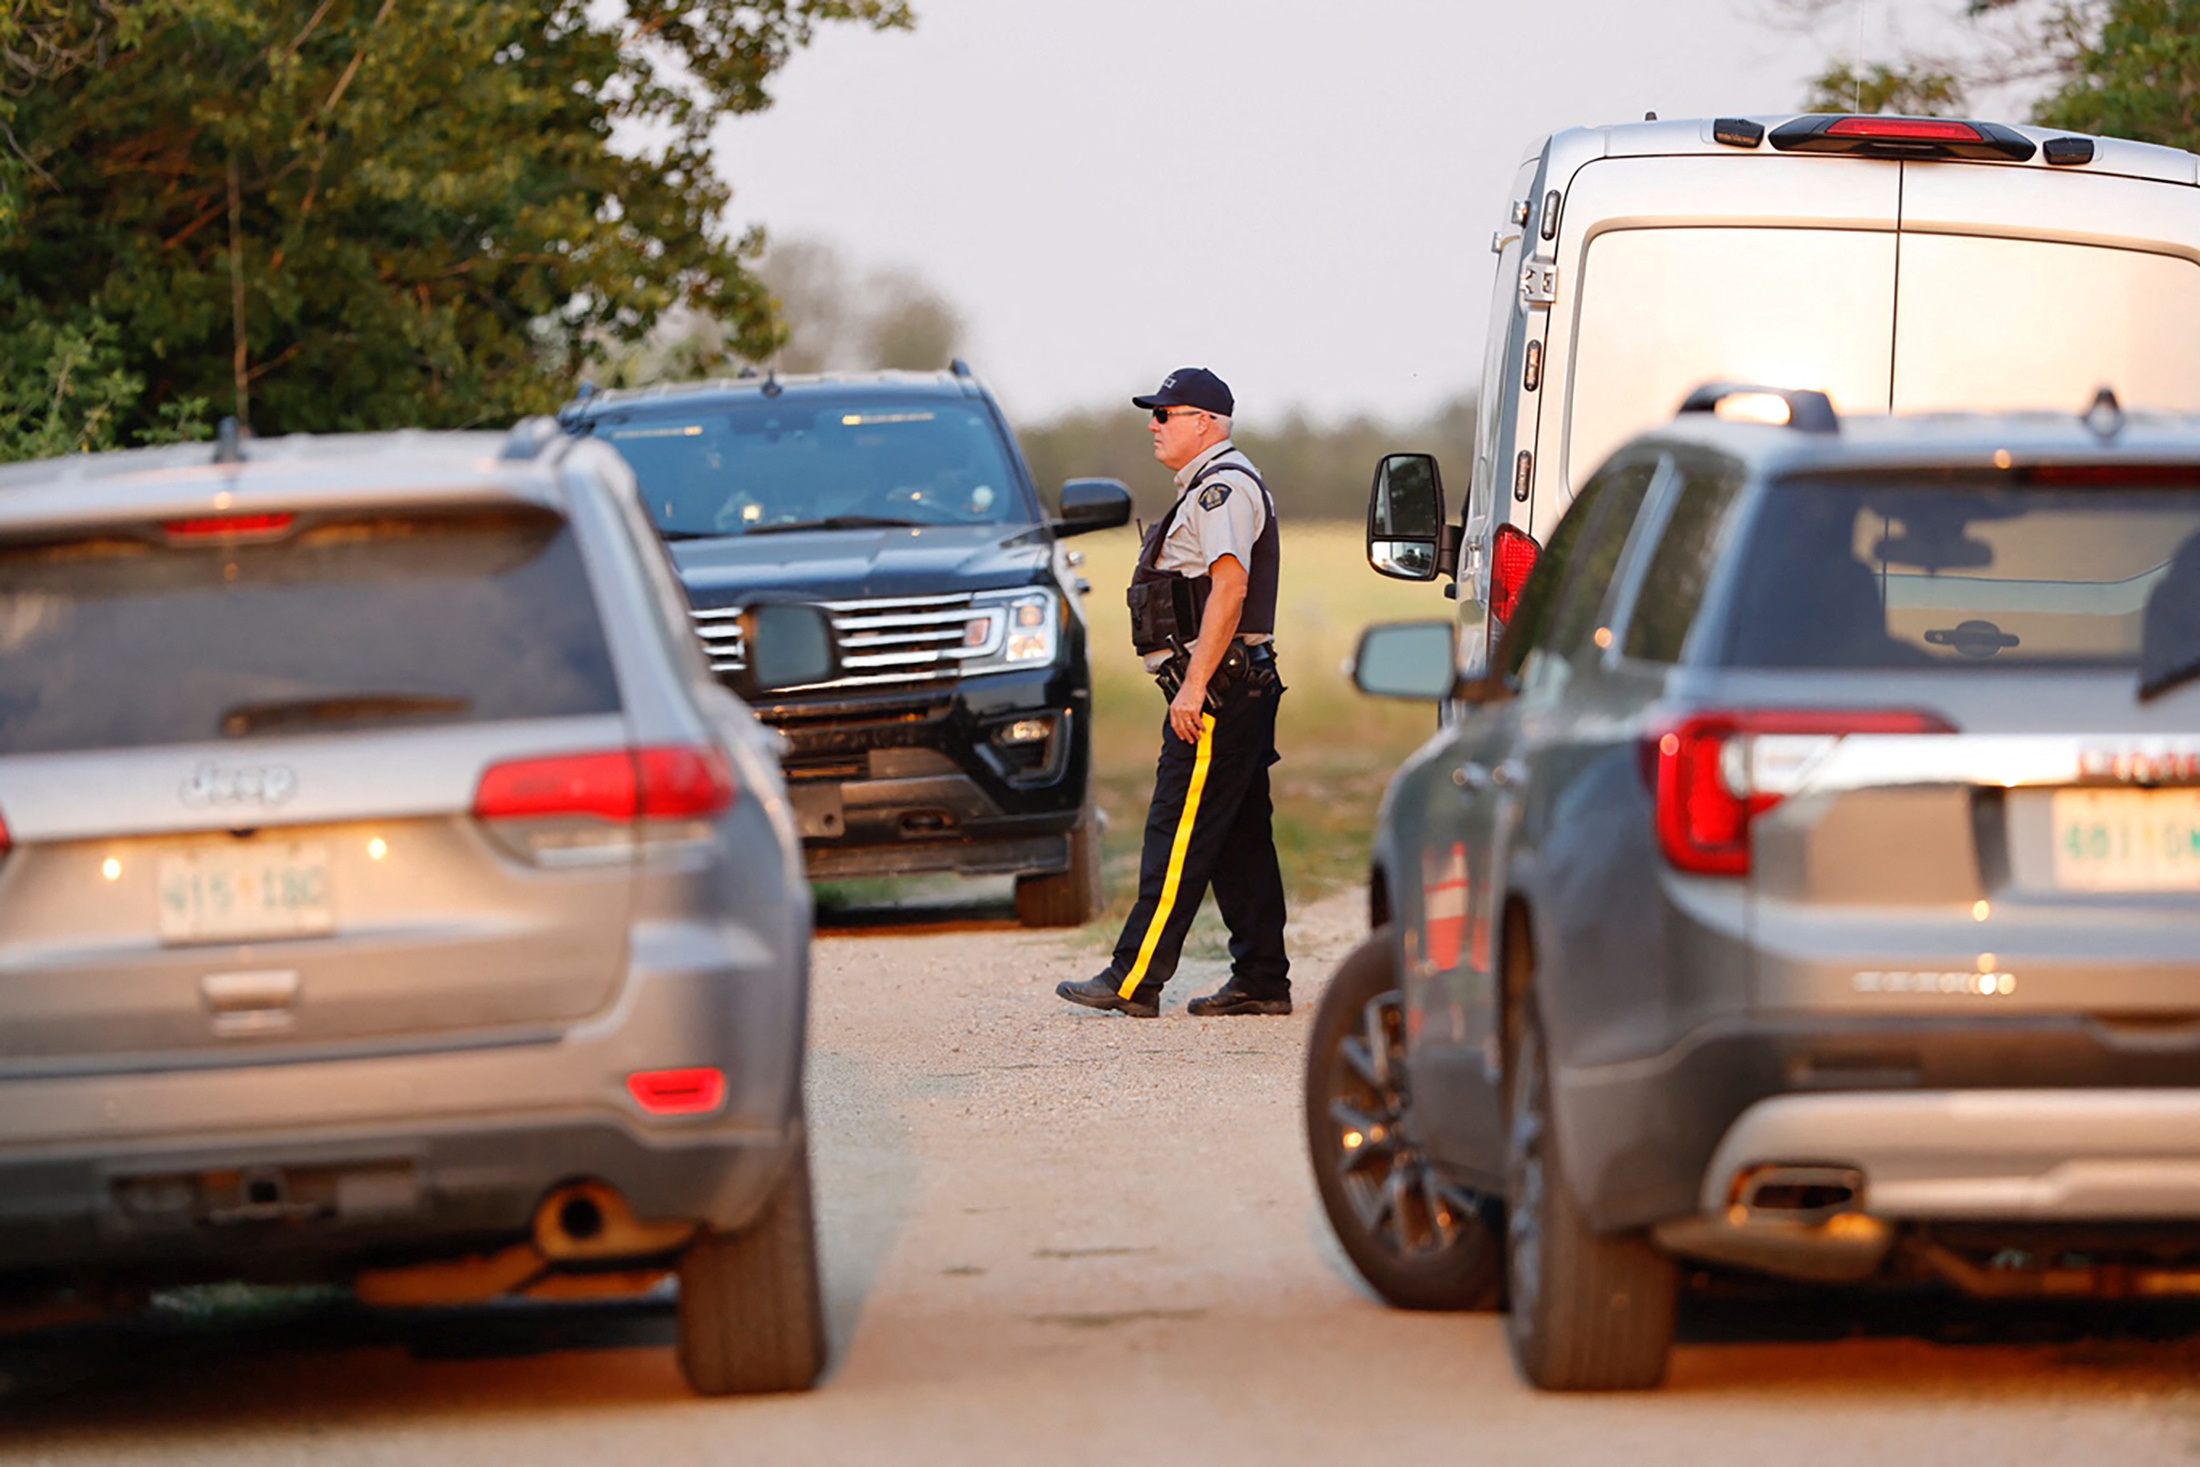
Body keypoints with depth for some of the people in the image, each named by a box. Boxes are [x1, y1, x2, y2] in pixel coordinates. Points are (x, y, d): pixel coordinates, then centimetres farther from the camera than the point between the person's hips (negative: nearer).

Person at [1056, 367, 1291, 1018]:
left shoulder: (1223, 488, -12)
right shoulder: (1209, 488, 22)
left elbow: (1229, 589, -22)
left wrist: (1194, 687, -25)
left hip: (1215, 691, -11)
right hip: (1238, 688, 11)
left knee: (1178, 836, -11)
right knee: (1240, 838, 10)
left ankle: (1133, 980, -13)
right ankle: (1262, 981, 11)